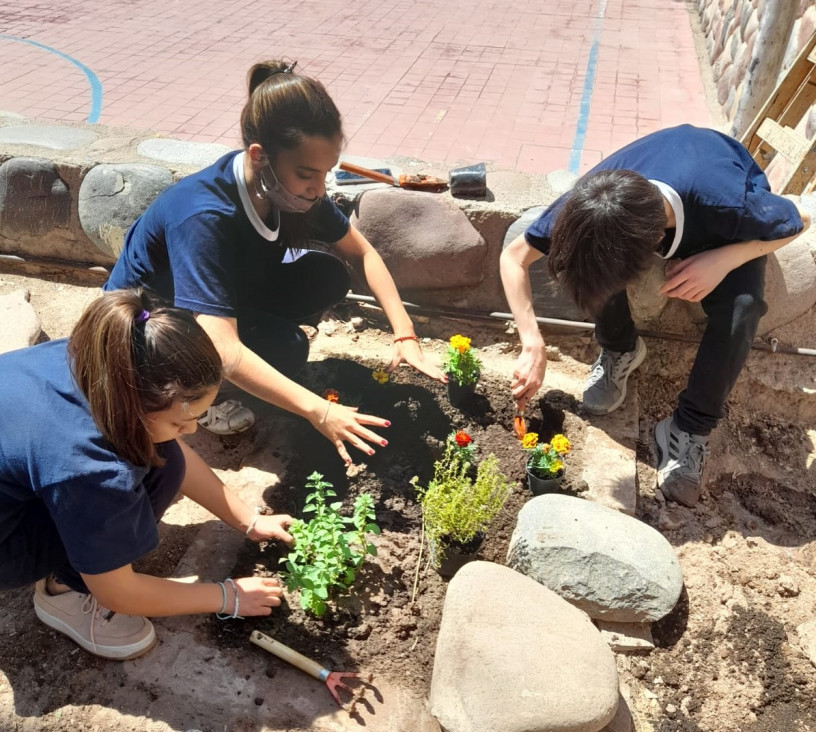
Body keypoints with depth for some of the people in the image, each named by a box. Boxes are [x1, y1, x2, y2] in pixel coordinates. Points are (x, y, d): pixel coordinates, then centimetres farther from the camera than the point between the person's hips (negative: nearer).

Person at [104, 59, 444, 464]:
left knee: (328, 277, -12)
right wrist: (319, 412, -51)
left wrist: (405, 335, -18)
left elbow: (363, 253, -6)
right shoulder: (204, 217, -37)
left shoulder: (288, 185, -17)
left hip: (227, 298, 7)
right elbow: (223, 353, -44)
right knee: (285, 348, -30)